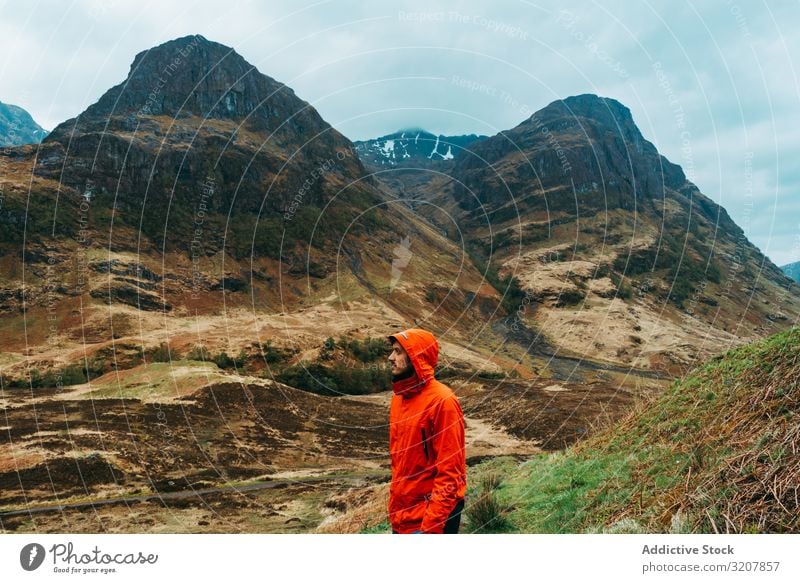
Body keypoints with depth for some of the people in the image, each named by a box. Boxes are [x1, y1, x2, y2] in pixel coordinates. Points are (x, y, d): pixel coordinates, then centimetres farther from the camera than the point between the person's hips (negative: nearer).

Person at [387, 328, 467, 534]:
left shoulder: (442, 400, -17)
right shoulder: (399, 397, 8)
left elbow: (450, 471, -19)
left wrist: (431, 525, -21)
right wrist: (395, 509, 15)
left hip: (431, 516, -7)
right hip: (402, 515, 8)